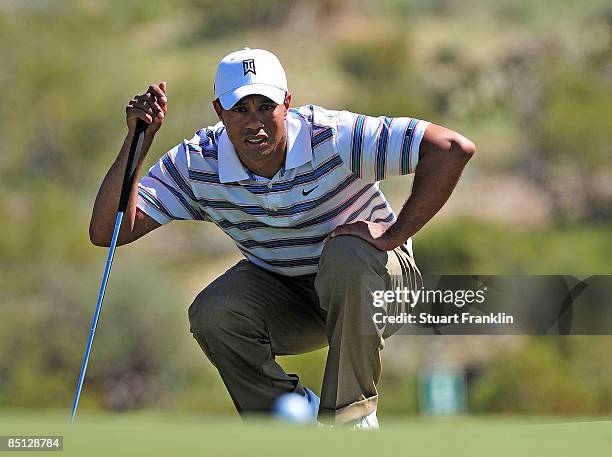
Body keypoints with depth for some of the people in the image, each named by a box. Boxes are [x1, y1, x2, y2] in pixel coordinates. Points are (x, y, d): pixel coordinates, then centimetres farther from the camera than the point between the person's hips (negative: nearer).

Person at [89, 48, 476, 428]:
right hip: (283, 292, 3)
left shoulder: (332, 137, -28)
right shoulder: (196, 164, -16)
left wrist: (393, 235, -31)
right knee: (212, 315, -26)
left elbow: (454, 148, -33)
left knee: (348, 254, -37)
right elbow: (107, 232, -19)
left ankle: (351, 413, -20)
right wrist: (137, 140, -27)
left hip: (371, 285, -3)